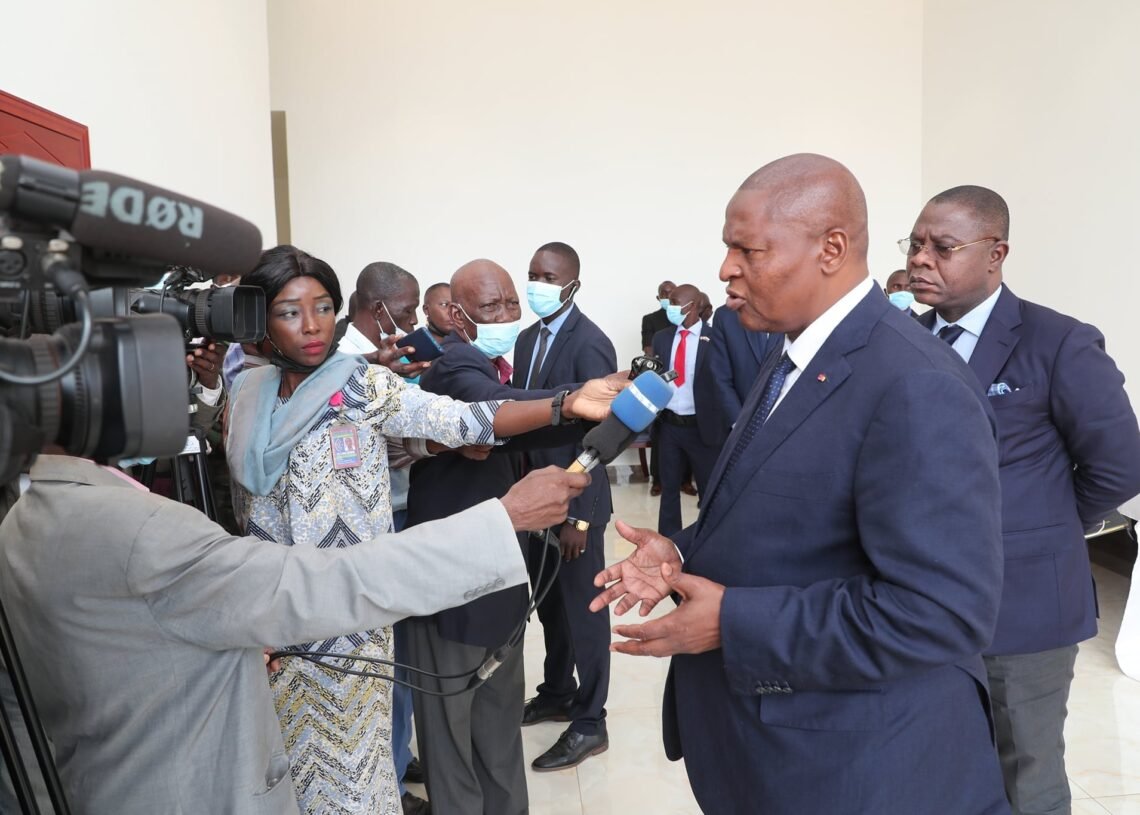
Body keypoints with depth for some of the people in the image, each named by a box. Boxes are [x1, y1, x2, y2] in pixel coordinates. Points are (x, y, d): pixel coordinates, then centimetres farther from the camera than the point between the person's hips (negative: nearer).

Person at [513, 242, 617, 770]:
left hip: (574, 502, -8)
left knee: (582, 608, 6)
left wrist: (578, 517, -20)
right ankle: (557, 694, 39)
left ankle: (589, 723, 21)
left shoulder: (590, 345, -17)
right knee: (549, 603, 20)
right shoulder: (528, 338, 8)